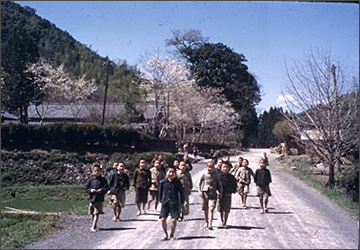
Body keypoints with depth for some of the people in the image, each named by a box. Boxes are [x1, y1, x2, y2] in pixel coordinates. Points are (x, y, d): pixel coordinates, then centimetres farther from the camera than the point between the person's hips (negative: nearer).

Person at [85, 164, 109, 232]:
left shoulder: (103, 180, 1)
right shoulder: (90, 180, 5)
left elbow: (106, 188, -2)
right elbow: (86, 188, 6)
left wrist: (102, 190, -19)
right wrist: (90, 190, -13)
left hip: (99, 199, -3)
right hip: (92, 198, 3)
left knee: (96, 213, -10)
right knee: (93, 213, 15)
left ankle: (93, 227, -12)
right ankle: (94, 225, 34)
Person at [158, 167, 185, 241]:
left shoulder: (177, 182, -1)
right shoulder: (163, 182, 2)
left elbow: (181, 192, 6)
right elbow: (160, 192, 13)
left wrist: (181, 202, 4)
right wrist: (161, 200, 11)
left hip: (174, 203, -1)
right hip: (165, 203, 1)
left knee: (174, 220, -6)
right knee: (163, 219, -5)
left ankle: (172, 235, 13)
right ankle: (165, 234, 15)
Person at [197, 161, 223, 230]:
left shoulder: (216, 175, 2)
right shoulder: (204, 174, 2)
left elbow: (219, 184, 10)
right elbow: (199, 183, 7)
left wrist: (220, 192, -1)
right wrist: (199, 191, -3)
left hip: (213, 194, -2)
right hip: (205, 193, 2)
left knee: (211, 209, -12)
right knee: (205, 209, 12)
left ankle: (210, 224, -17)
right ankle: (206, 222, 29)